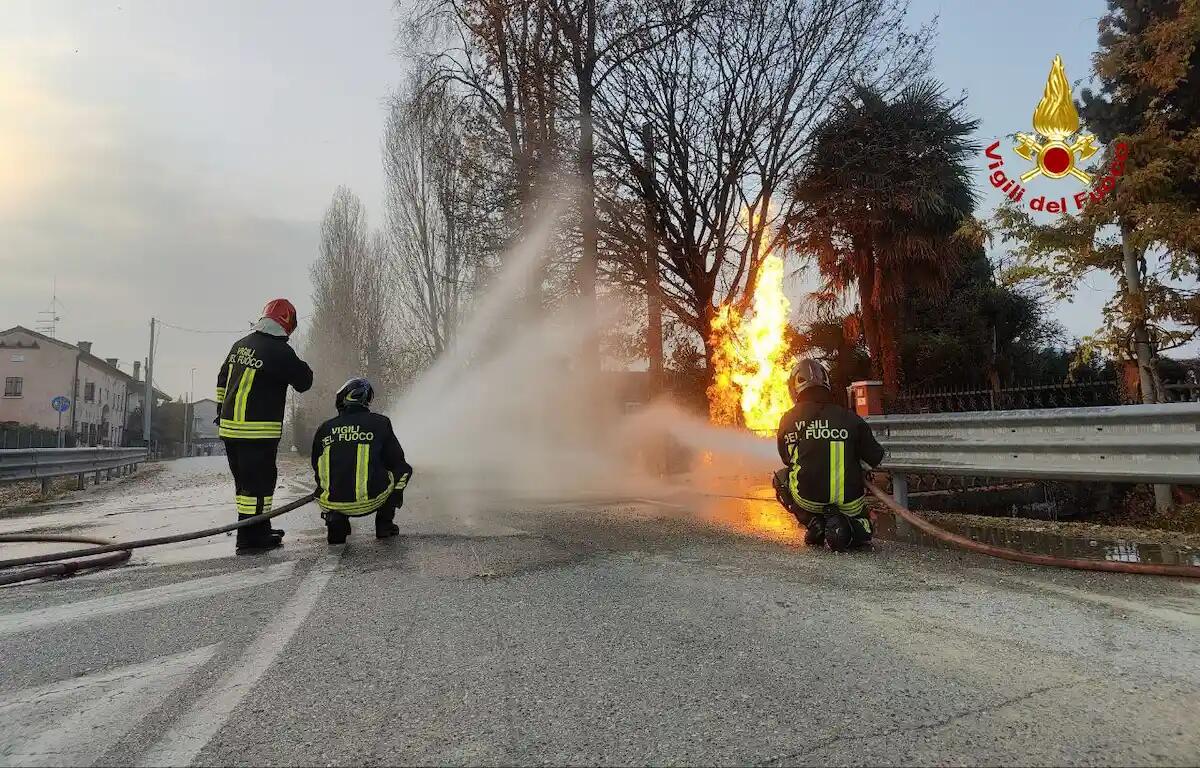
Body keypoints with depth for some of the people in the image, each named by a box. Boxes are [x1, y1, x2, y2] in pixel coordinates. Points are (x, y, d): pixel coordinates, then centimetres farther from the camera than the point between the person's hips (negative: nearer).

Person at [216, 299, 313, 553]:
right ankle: (250, 539, 4)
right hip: (259, 430, -9)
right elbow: (304, 382, -5)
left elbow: (222, 381, 20)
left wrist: (222, 412, 28)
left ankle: (260, 530, 29)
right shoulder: (280, 351, -15)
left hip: (229, 426, 9)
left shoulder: (239, 345, 11)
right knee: (259, 482, -1)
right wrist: (301, 366, 14)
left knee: (245, 481, 16)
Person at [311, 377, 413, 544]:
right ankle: (384, 524, 20)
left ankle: (335, 519, 13)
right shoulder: (380, 423, 1)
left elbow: (317, 468, 20)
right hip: (369, 502, -3)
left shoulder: (324, 428, 9)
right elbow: (396, 460, 7)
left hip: (332, 503, 3)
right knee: (403, 470, 22)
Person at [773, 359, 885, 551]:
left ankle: (814, 523, 9)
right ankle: (859, 525, 1)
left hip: (808, 499, 0)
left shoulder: (788, 419, 0)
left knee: (782, 477, 28)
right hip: (849, 502, 0)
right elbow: (875, 458, 2)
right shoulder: (850, 418, -3)